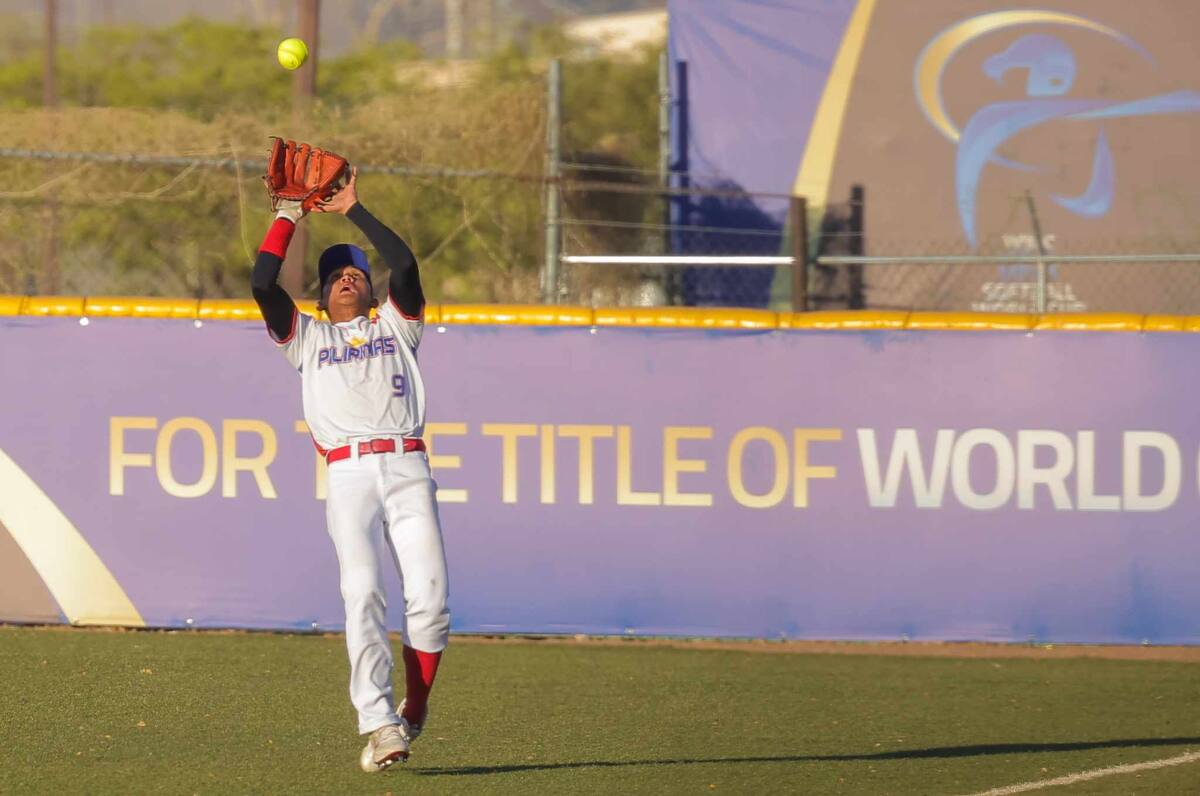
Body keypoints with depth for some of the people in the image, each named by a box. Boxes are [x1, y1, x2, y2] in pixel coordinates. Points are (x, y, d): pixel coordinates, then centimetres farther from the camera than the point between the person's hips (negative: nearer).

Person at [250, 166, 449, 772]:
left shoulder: (394, 326, 24)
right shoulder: (307, 337, 25)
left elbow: (404, 265, 7)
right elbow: (263, 281, 11)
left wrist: (352, 210, 13)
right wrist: (290, 214, 15)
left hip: (407, 468, 0)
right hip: (348, 476, 0)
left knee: (429, 595, -14)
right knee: (363, 595, -17)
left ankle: (414, 710, 4)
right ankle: (379, 727, -25)